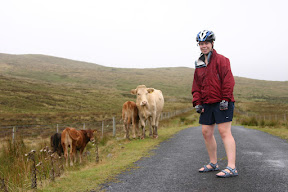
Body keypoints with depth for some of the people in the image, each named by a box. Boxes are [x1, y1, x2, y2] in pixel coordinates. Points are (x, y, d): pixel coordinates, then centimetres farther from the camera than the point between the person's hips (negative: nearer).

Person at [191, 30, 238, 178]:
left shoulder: (221, 60, -4)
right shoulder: (199, 64, 16)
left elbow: (228, 81, -11)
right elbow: (196, 86, 18)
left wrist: (225, 99, -17)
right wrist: (197, 102, 7)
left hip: (222, 103, -7)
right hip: (207, 104, 7)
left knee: (224, 132, -12)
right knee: (206, 132, 8)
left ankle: (232, 168, -12)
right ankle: (213, 164, 22)